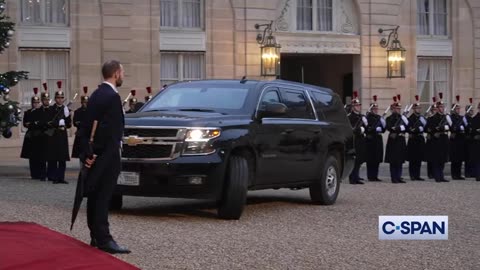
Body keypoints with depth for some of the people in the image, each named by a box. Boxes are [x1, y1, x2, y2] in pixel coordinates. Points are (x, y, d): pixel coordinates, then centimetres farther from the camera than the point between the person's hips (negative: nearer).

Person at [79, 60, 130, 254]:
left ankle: (96, 236, 20)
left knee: (95, 196, 13)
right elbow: (111, 130, -21)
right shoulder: (112, 97, -16)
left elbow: (87, 125, 11)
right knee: (103, 197, -9)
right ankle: (103, 239, -9)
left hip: (95, 154, 9)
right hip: (107, 155, -9)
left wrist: (88, 150, 7)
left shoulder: (96, 94, 12)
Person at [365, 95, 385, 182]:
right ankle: (370, 176, -1)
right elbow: (367, 128, -14)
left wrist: (383, 125, -5)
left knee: (377, 159, 7)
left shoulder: (379, 117, 16)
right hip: (371, 140, -7)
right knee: (371, 159, -5)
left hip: (378, 139, 7)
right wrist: (375, 129, -21)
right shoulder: (368, 117, -5)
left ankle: (375, 176, 13)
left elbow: (383, 130, 15)